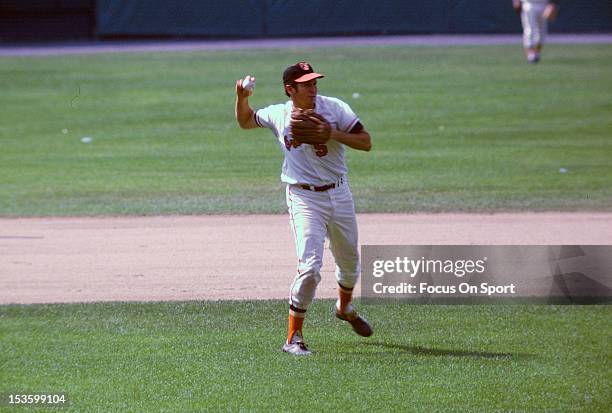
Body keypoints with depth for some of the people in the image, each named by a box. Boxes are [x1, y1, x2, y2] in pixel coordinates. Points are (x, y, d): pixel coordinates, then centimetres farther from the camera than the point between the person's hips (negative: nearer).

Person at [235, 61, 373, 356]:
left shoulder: (335, 109, -6)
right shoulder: (277, 115, -4)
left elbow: (366, 142, -8)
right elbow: (246, 121, 15)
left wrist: (332, 134, -21)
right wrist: (241, 98, -5)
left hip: (339, 194, 3)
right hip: (304, 199, -3)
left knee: (350, 262, 20)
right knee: (310, 267, -18)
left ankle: (345, 308, 52)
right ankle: (293, 338, -10)